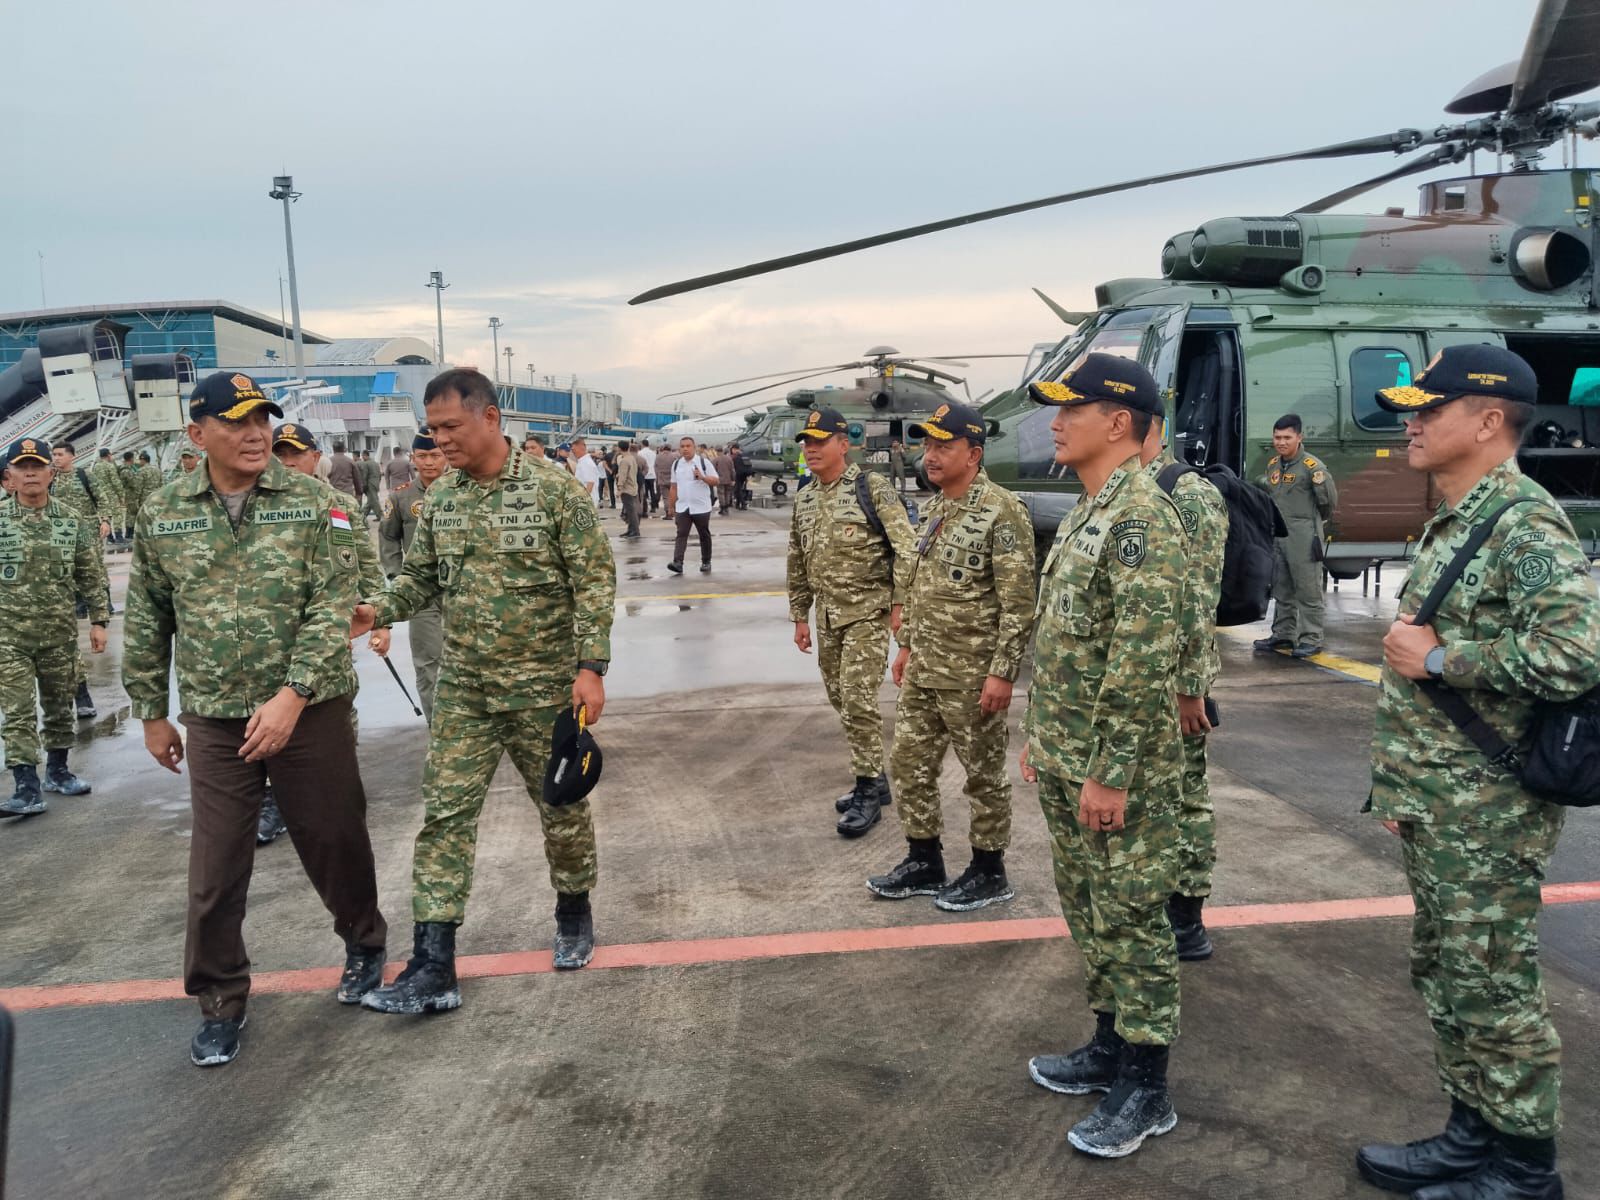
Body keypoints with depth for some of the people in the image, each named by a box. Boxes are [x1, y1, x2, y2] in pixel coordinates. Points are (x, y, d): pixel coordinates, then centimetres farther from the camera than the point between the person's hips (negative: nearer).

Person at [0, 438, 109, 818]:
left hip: (60, 632, 2)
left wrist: (99, 620, 1)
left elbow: (92, 575, 5)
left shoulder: (74, 521, 2)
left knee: (60, 705, 13)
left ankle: (57, 771, 29)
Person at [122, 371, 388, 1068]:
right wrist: (151, 713, 11)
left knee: (335, 840, 11)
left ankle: (364, 944, 38)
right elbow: (146, 623, 10)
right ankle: (220, 1002, 23)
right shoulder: (161, 516, 2)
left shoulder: (311, 503, -6)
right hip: (214, 721, 2)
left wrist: (291, 697, -20)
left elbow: (332, 609, -12)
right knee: (215, 867, 5)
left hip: (310, 709, -1)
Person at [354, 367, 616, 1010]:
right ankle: (433, 967, 5)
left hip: (545, 686, -4)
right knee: (444, 815, 0)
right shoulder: (439, 498, 4)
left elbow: (594, 582, -11)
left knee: (562, 806, 11)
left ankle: (574, 913, 36)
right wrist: (377, 610, -8)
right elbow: (421, 576, 12)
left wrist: (591, 667, -16)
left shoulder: (555, 490, -11)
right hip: (462, 691, 4)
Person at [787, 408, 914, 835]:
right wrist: (800, 616, 17)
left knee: (858, 700, -11)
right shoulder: (804, 501, 11)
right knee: (841, 700, 11)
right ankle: (872, 779, 26)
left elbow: (906, 548, -12)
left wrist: (899, 603, -15)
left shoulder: (872, 487, -9)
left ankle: (868, 793, 1)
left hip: (868, 612, -7)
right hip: (828, 616, 7)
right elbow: (797, 564, 18)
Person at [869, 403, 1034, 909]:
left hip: (972, 676, -8)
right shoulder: (934, 510, 10)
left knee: (984, 774, 6)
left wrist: (1002, 672, -19)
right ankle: (924, 863, 28)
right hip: (922, 670, 8)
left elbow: (1018, 602, -18)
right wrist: (906, 645, 18)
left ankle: (989, 873, 22)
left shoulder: (1001, 512, -15)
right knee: (909, 763, 14)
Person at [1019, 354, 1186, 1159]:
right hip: (1067, 762, 10)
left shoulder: (1142, 517, -19)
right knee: (1089, 914, 19)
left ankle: (1145, 1088, 17)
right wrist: (1039, 736, 19)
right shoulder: (1084, 512, 12)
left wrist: (1110, 773, -23)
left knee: (1130, 920, 3)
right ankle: (1110, 1046, 35)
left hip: (1117, 771, -9)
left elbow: (1144, 660, -24)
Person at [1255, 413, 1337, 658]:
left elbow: (1329, 499, -6)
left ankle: (1311, 640, 3)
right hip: (1277, 535, 8)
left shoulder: (1312, 466, -12)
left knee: (1308, 591, -2)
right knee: (1281, 589, 15)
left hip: (1303, 537, -8)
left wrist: (1311, 519, 8)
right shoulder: (1273, 464, 11)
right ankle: (1283, 635, 25)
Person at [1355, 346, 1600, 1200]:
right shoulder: (1450, 524, 13)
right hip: (1433, 807, 10)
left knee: (1492, 988, 3)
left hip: (1485, 814, -9)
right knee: (1445, 975, 18)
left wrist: (1436, 658, -20)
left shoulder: (1524, 526, -17)